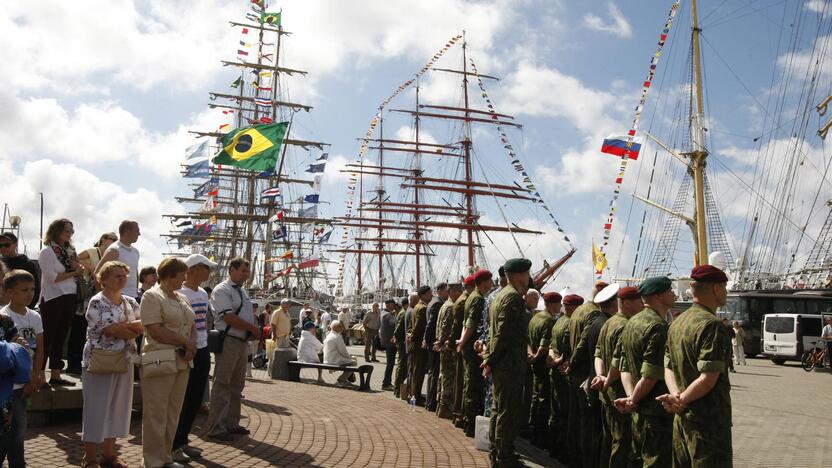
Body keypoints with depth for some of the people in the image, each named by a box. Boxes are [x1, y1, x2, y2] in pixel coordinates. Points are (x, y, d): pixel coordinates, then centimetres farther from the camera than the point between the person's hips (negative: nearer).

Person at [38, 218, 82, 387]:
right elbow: (52, 277, -15)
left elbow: (78, 273, 16)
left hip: (70, 298, 6)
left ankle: (55, 375, 15)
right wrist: (73, 272, -10)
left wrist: (79, 269, -4)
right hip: (53, 299, -6)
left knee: (61, 337, 9)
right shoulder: (47, 251, -6)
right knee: (48, 337, -4)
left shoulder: (70, 251, 13)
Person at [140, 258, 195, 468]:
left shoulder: (182, 298, 16)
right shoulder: (152, 296, -7)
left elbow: (192, 326, 16)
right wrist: (186, 342, -11)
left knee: (173, 413, 13)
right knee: (156, 414, -1)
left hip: (182, 362, 8)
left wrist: (192, 346, -4)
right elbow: (155, 331, -16)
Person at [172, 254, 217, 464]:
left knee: (195, 399, 13)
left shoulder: (203, 294, 13)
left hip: (202, 351, 8)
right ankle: (174, 446, 7)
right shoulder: (180, 293, -14)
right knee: (182, 399, -2)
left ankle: (183, 441, 23)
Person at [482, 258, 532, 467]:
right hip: (510, 364, -10)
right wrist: (491, 359, -14)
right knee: (508, 411, -3)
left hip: (500, 364, 10)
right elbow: (504, 333, -21)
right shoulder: (514, 296, -15)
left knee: (499, 408, 16)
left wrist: (490, 358, 16)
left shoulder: (501, 295, 16)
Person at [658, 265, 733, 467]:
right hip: (709, 421, -9)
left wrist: (675, 396, -5)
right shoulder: (711, 325, -17)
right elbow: (708, 379, -22)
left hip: (681, 420, 9)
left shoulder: (677, 323, 11)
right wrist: (682, 400, -10)